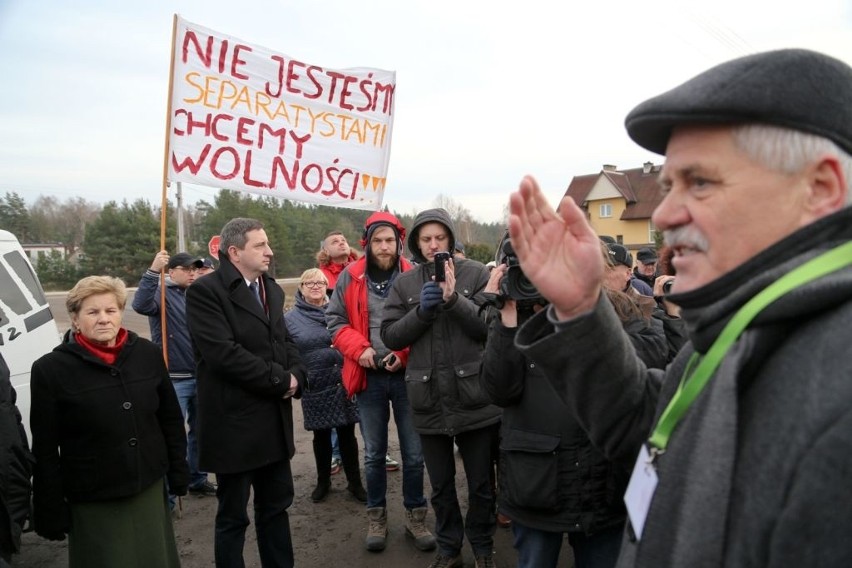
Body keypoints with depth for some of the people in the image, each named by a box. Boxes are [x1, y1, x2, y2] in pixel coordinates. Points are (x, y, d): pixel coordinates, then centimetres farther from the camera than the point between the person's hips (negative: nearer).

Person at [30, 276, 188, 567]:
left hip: (150, 491, 3)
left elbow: (171, 419, 7)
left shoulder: (148, 354, -1)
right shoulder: (50, 369, -10)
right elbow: (45, 450, -6)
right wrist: (50, 511, -5)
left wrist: (178, 473, 6)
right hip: (92, 503, -3)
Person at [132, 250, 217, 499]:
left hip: (199, 376, 7)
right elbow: (141, 305, -31)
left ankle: (197, 479, 32)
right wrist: (153, 271, -39)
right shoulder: (163, 293, -8)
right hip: (174, 379, -6)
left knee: (199, 431, 17)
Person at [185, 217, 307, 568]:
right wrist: (280, 381, -16)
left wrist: (296, 376, -7)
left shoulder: (271, 289, 12)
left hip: (275, 421, 7)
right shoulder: (205, 290, -14)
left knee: (276, 506, 19)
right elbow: (224, 353, -24)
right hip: (234, 423, -7)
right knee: (233, 516, 9)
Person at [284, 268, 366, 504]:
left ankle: (355, 482, 21)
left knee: (347, 434, 8)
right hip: (314, 388, 0)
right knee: (321, 436, 13)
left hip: (343, 383, 1)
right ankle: (323, 482, 30)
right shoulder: (290, 318, 0)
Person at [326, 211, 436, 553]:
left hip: (407, 375, 0)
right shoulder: (350, 277, -1)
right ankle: (377, 516, 29)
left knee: (413, 453, 9)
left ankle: (415, 516, 26)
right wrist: (358, 348, -12)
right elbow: (335, 319, 3)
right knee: (374, 453, 13)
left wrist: (406, 353, -13)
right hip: (369, 377, 1)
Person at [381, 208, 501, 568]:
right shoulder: (405, 283, 5)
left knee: (481, 483, 14)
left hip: (473, 396, -2)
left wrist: (455, 300, -22)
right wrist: (421, 310, -15)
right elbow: (390, 336, 0)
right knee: (440, 485, 18)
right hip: (428, 399, 2)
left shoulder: (476, 273, -3)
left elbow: (491, 327, -9)